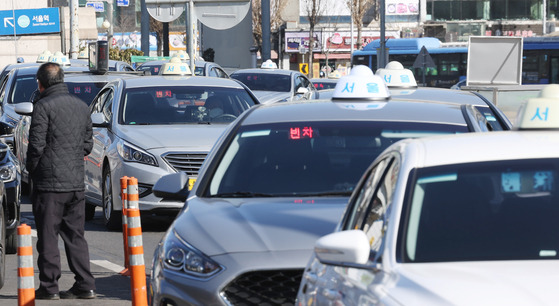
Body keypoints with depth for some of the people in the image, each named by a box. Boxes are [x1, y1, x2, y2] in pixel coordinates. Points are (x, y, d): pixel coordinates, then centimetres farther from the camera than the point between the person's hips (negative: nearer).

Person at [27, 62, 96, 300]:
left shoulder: (44, 106, -10)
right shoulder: (81, 106, 11)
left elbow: (36, 145, -13)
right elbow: (88, 144, 15)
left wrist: (31, 169, 3)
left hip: (49, 183, -6)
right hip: (76, 182, 6)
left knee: (48, 237, 0)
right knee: (75, 236, 11)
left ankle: (49, 287, 2)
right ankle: (85, 286, 8)